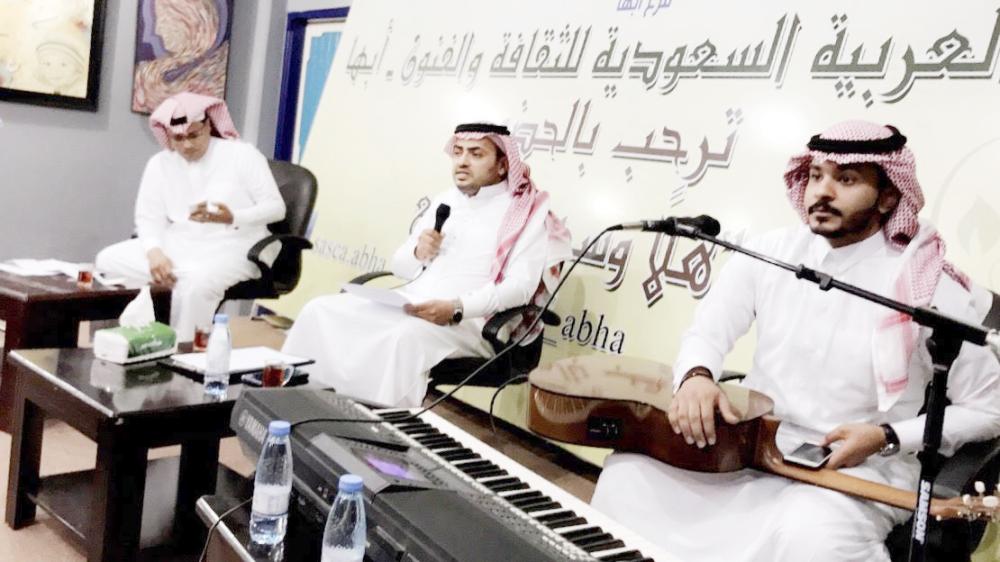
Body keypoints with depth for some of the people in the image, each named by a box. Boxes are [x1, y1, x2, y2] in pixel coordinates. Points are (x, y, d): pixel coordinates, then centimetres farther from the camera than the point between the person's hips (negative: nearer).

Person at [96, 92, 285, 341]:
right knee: (108, 261, -12)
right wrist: (154, 251, -18)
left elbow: (276, 207, -7)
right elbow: (149, 217, 4)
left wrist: (233, 218, -25)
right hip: (178, 245, 5)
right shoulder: (159, 164, 9)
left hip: (232, 247, -5)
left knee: (196, 284, -37)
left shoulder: (242, 154, -3)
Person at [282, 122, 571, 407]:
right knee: (321, 311, -10)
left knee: (406, 336, -37)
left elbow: (521, 284, -13)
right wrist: (418, 254, -5)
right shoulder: (444, 201, 20)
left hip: (468, 321, -6)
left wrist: (457, 309, -25)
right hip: (408, 302, 7)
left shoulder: (523, 212, 1)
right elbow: (399, 265, 20)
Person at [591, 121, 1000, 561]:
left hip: (861, 470, -4)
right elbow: (707, 332, 2)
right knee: (631, 470, -14)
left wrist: (887, 438, -17)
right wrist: (695, 375, -23)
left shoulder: (931, 290, -11)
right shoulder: (770, 253, 1)